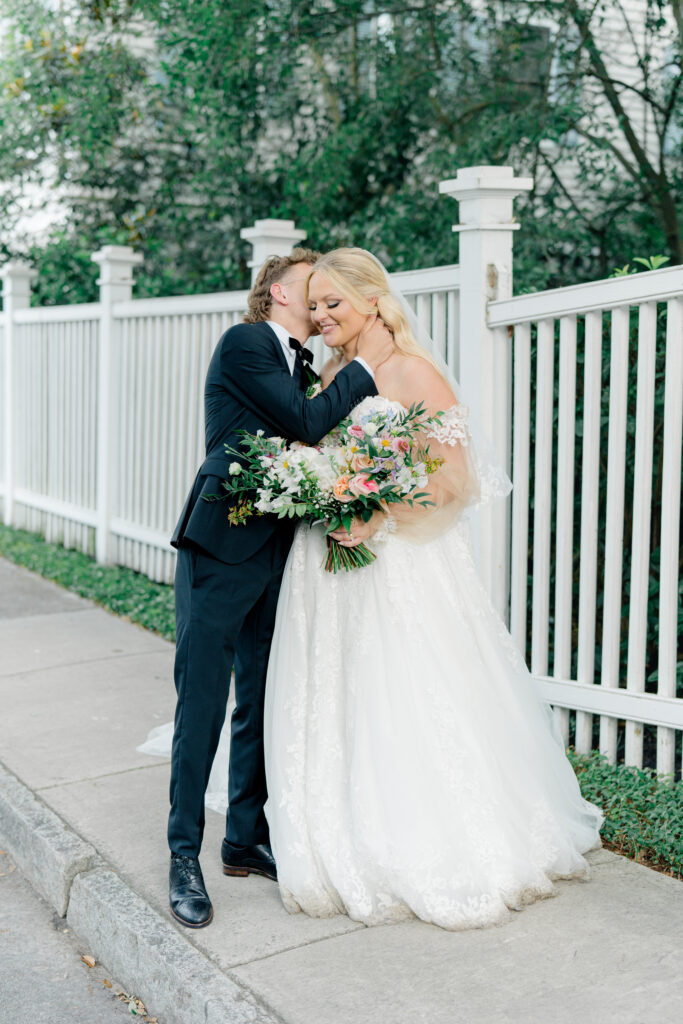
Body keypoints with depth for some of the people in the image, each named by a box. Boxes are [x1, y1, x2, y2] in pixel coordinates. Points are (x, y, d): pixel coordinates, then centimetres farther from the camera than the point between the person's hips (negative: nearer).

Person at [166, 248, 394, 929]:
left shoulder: (301, 367, 18)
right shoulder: (244, 343, -6)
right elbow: (307, 422, -15)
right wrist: (365, 365, -4)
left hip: (274, 553, 8)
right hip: (221, 546, -8)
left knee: (262, 703, 12)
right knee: (202, 705, -2)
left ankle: (245, 840, 26)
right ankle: (184, 856, 11)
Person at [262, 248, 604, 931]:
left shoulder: (412, 374, -9)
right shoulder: (330, 377, 12)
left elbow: (455, 477, -14)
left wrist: (379, 517, -23)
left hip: (398, 567, -7)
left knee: (407, 712, -1)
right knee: (335, 712, 11)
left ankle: (434, 860, 16)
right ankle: (351, 855, 25)